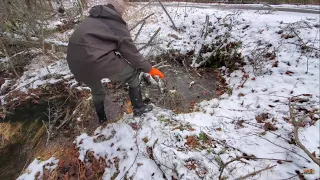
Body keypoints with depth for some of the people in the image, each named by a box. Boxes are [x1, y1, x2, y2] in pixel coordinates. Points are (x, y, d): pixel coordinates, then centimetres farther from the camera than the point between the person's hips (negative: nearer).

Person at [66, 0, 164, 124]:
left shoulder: (91, 19, 23)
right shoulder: (117, 25, 3)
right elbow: (131, 52, 3)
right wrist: (149, 68, 12)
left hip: (74, 61, 8)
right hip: (97, 61, -7)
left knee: (96, 89, 34)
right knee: (133, 74, 14)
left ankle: (101, 118, 51)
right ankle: (139, 108, 23)